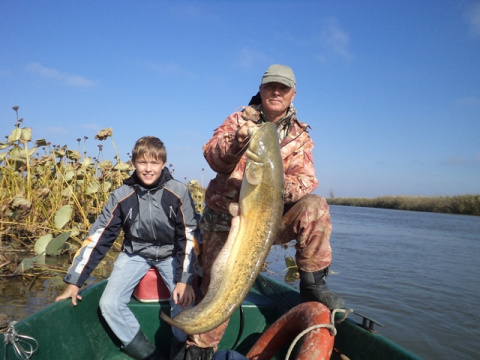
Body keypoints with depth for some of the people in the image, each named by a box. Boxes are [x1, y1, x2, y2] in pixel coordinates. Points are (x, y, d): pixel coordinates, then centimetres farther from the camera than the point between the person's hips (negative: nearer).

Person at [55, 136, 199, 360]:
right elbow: (98, 237, -12)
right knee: (109, 304, -14)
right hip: (135, 253, 2)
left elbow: (189, 238, -17)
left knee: (184, 301, -23)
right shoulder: (122, 196, -16)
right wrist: (74, 281, -13)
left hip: (171, 254, -2)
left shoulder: (178, 193, -20)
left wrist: (185, 280, -26)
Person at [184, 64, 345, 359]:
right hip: (227, 216, -1)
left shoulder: (300, 136, 5)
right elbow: (213, 158, -15)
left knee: (315, 207, -24)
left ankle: (313, 283, -10)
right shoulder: (240, 120, 0)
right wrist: (236, 141, -38)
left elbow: (306, 179, -7)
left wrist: (287, 188, -32)